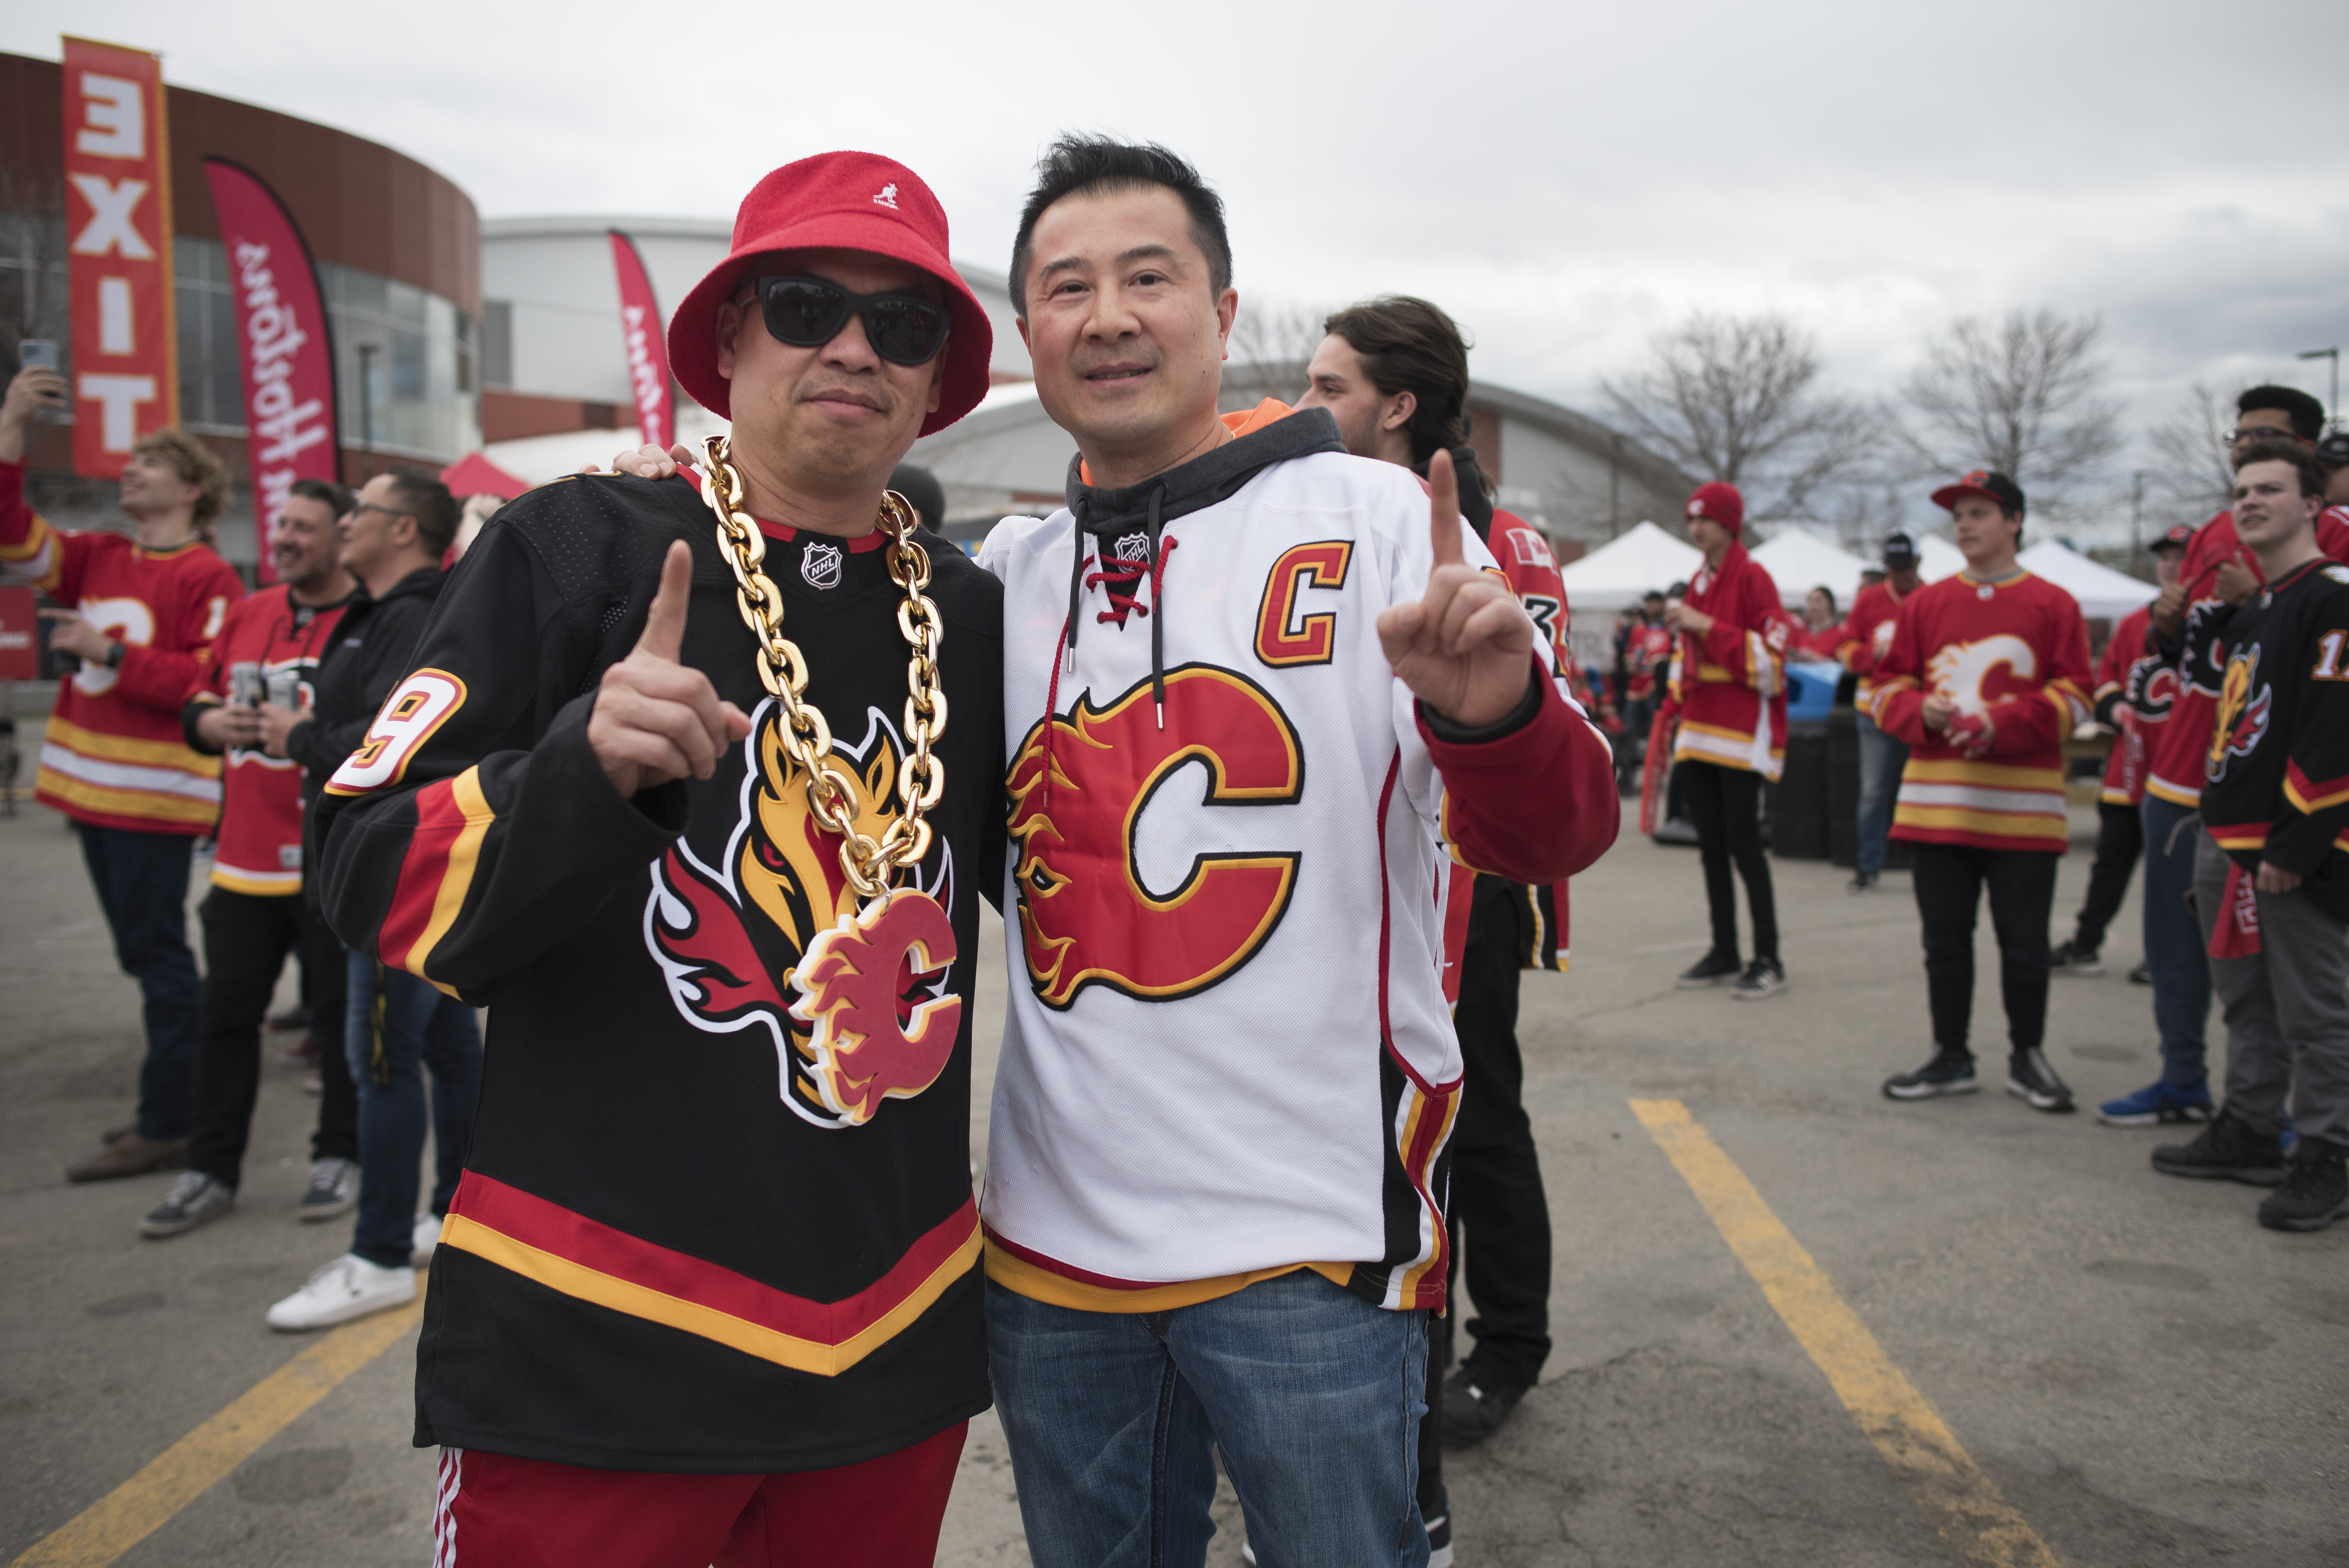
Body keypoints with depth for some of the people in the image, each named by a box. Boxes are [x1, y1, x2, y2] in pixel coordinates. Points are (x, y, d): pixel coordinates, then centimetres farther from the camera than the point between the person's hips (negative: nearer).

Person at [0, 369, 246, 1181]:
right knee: (143, 953, 14)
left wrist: (111, 652, -18)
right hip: (92, 786, 8)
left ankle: (167, 1124, 5)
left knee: (157, 955, -3)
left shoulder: (209, 579, -10)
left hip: (156, 795, -8)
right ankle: (174, 1106, 24)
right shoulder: (96, 558, 13)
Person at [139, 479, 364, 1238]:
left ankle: (340, 1157, 21)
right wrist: (215, 723, -3)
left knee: (341, 1012, 6)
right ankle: (211, 1170, 22)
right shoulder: (247, 614, 12)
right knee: (227, 1010, 11)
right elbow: (195, 706, 18)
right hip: (245, 857, 6)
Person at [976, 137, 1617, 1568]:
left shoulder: (1375, 518, -6)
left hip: (1310, 1235, -4)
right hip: (1051, 1233, 4)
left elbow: (1553, 837, -11)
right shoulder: (1006, 570, 5)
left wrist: (1493, 710, -33)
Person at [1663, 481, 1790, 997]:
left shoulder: (1753, 577, -6)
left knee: (1743, 843, -8)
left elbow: (1769, 658, -13)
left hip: (1742, 732, -7)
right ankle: (1724, 953, 16)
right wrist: (1676, 708, 14)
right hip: (1698, 732, 7)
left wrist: (1705, 626, -18)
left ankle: (1768, 960, 0)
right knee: (1711, 844, 8)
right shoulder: (1698, 583, 17)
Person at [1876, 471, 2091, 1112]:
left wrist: (2000, 724, -16)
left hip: (2023, 804, -2)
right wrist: (1922, 713, -11)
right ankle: (1951, 1058, 22)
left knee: (2024, 941, 4)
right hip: (1936, 800, 3)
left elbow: (2071, 698, -3)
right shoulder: (1924, 604, 9)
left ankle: (2027, 1058, 23)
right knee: (1944, 938, 9)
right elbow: (1890, 686, 10)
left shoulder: (2053, 605, 2)